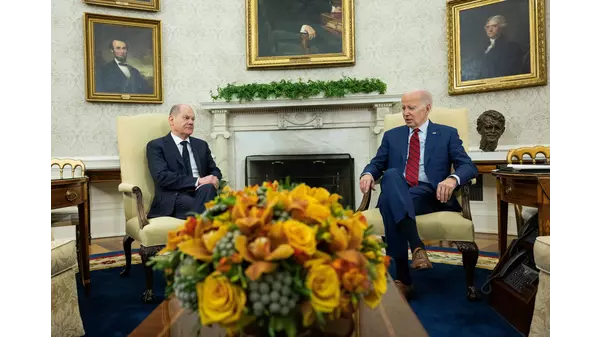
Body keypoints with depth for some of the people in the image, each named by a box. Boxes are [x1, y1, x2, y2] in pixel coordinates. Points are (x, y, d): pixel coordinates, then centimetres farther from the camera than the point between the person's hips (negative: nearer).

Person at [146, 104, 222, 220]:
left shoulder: (201, 145, 22)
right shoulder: (156, 146, 6)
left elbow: (215, 171, 19)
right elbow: (162, 176, -9)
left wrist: (213, 180, -7)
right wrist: (198, 181, -18)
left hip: (201, 192, 5)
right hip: (173, 199, -5)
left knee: (208, 188, -33)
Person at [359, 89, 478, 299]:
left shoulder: (447, 134, 14)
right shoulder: (392, 135, 23)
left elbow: (469, 166, 3)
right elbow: (377, 164, 18)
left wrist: (453, 179, -22)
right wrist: (368, 174, -8)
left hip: (429, 194, -2)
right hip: (396, 195, 3)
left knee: (389, 202, -36)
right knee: (391, 174, -35)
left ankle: (402, 278, -34)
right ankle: (416, 246, -42)